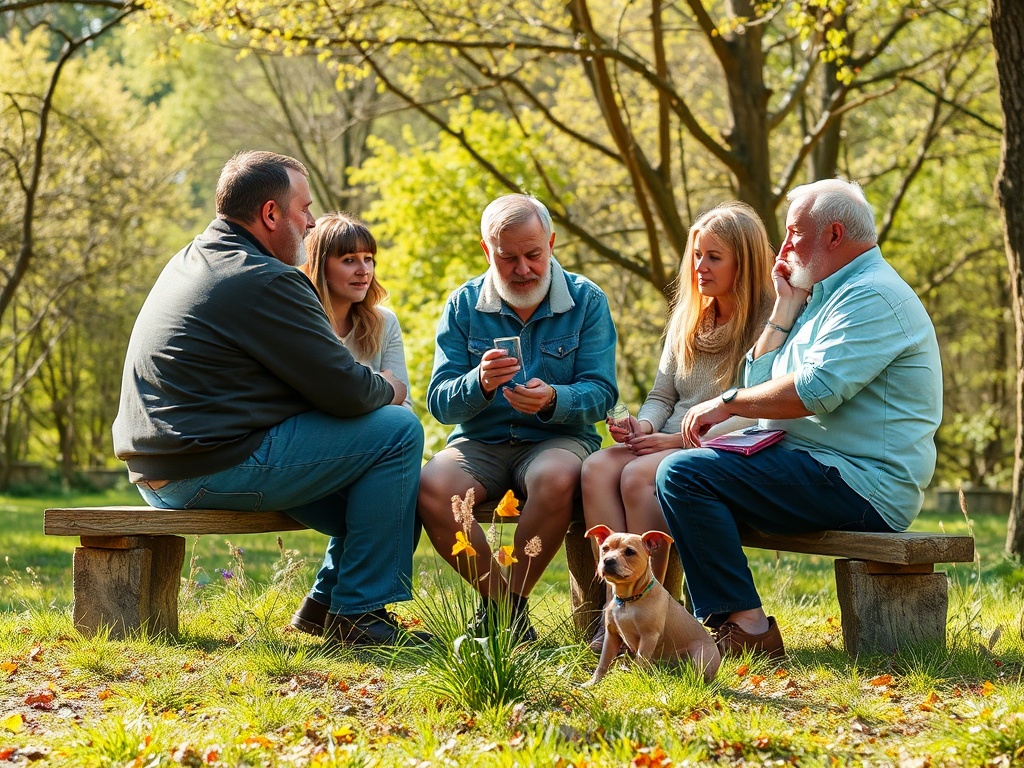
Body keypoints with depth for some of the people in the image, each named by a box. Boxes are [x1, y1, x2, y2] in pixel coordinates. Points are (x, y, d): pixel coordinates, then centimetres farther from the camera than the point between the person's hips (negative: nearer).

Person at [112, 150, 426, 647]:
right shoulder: (265, 281, -17)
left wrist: (369, 387, 13)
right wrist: (387, 390, 7)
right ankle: (360, 615, -3)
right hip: (215, 469, -11)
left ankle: (328, 602, 25)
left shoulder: (191, 260, 16)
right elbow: (345, 391, -16)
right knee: (397, 431, -6)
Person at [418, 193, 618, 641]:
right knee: (431, 486, -31)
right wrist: (479, 383, -26)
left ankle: (510, 602, -17)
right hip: (479, 443, 2)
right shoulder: (464, 305, 3)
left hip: (558, 440, -2)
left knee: (556, 479, -38)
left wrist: (553, 399, -30)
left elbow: (601, 393, -7)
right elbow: (439, 403, -3)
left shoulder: (586, 301, 0)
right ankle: (499, 599, -10)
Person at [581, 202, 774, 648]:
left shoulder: (768, 324, -5)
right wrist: (644, 426, -3)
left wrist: (683, 438, -18)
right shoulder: (687, 318, 19)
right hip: (669, 444, 7)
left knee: (638, 475, -32)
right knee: (597, 467, -23)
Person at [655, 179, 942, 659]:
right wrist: (786, 308, 10)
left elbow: (816, 390, -24)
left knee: (684, 473, -21)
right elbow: (760, 382, 17)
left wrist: (727, 403, -12)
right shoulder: (826, 298, 22)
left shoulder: (872, 295, -11)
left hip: (863, 487, -11)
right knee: (683, 471, 15)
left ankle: (747, 629, -22)